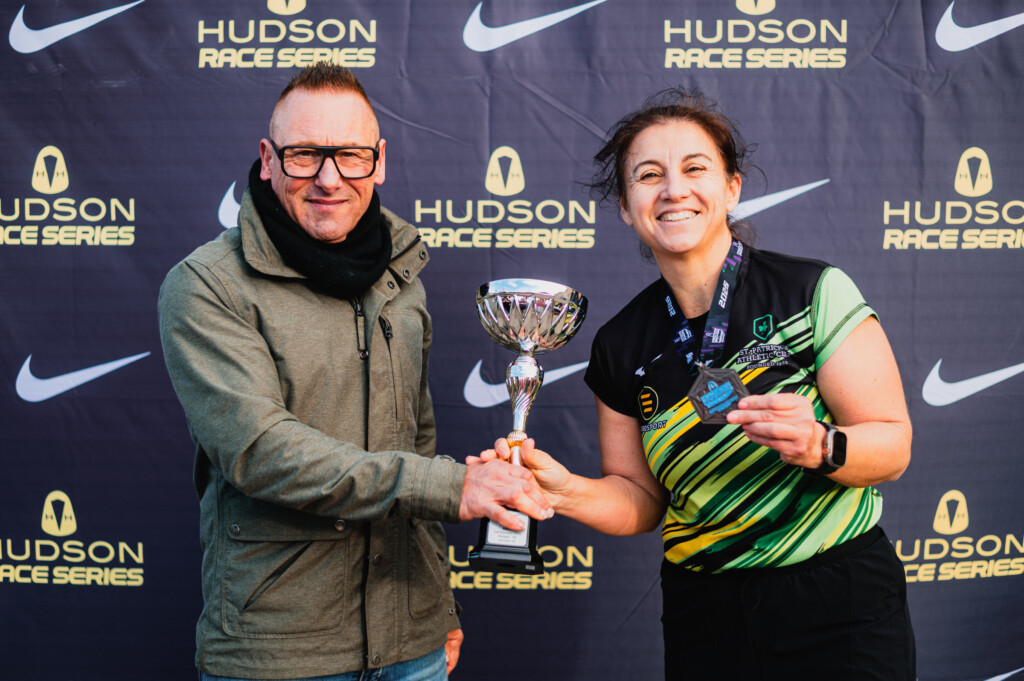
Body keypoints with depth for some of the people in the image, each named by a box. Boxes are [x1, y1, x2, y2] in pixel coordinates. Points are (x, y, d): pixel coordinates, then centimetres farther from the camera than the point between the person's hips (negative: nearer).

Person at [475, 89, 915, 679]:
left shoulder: (817, 292, -11)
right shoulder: (620, 346, -1)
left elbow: (893, 444, -10)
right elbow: (640, 498, 4)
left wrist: (818, 446, -30)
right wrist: (567, 490, -15)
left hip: (839, 607, -2)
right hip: (704, 613, 3)